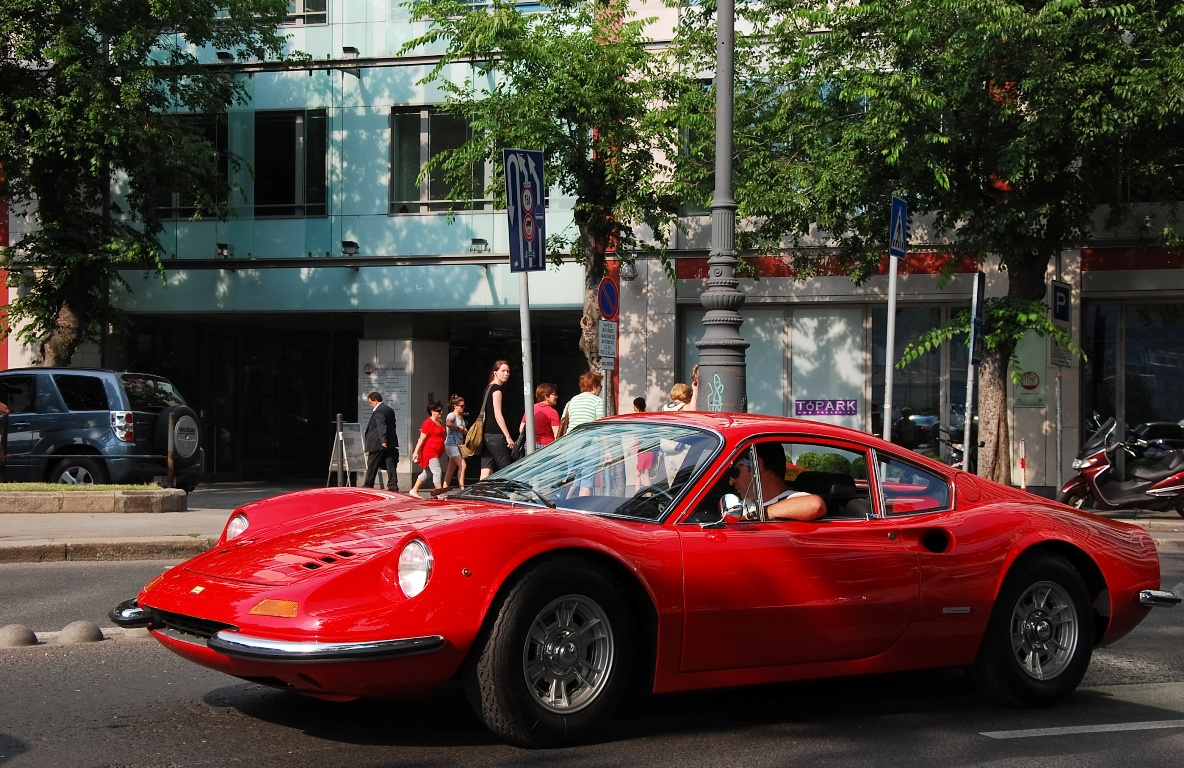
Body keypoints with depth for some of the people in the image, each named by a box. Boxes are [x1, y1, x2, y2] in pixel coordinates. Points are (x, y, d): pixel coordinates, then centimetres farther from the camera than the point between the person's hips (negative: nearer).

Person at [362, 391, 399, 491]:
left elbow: (382, 426, -23)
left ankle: (368, 485, 11)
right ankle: (393, 486, 0)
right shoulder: (390, 410, 15)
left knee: (372, 466, 4)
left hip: (378, 443, -8)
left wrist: (383, 440, -29)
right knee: (391, 466, 4)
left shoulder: (378, 411, -12)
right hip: (391, 443, 8)